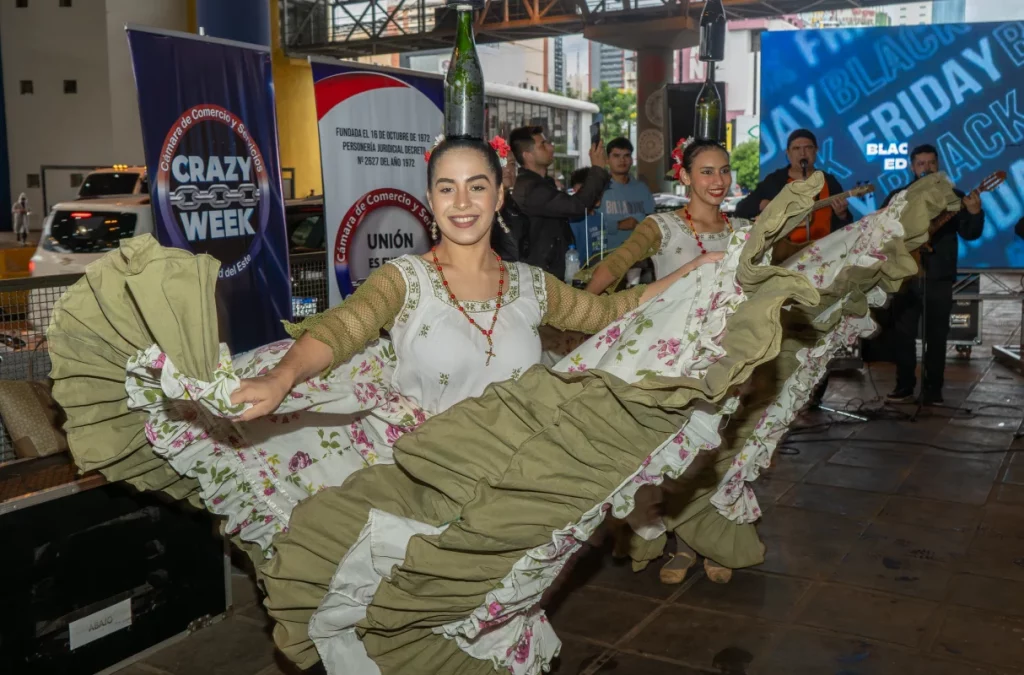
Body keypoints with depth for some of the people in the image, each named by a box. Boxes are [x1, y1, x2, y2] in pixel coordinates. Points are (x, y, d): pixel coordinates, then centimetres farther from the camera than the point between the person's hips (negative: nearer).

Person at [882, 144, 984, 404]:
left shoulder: (953, 196, 4)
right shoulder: (898, 196, 9)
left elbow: (969, 234, -4)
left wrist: (975, 213, -24)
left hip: (938, 277, -1)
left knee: (936, 335, 1)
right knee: (902, 332, 3)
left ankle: (933, 388, 10)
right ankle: (905, 385, 13)